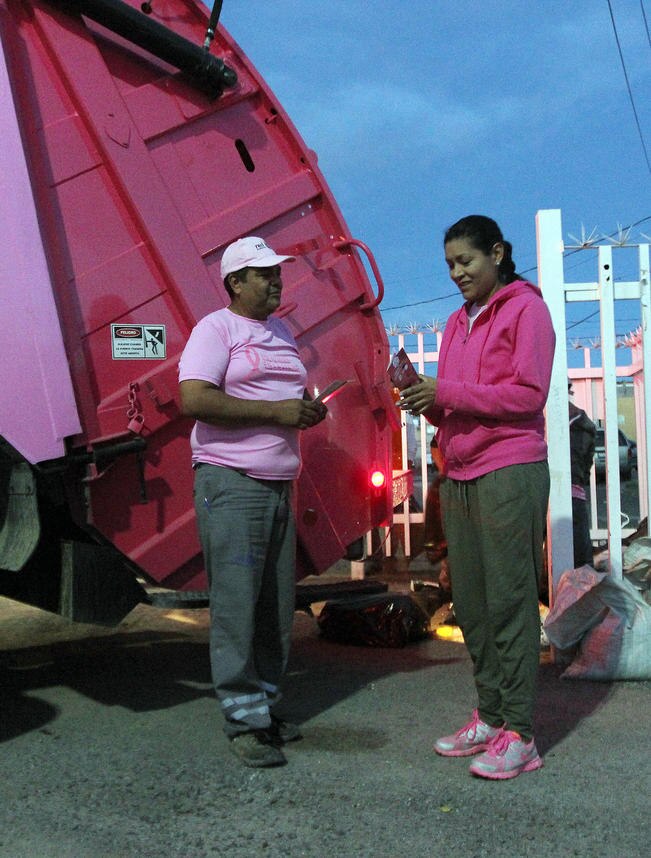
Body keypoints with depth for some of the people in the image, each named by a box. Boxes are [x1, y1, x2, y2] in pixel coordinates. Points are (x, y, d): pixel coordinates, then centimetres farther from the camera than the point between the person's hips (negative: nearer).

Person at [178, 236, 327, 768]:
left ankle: (264, 704, 20)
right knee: (236, 604, -6)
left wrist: (309, 408, 5)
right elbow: (194, 399, -18)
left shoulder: (282, 333, 21)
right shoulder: (216, 329, -4)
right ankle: (244, 720, 1)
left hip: (278, 485, 8)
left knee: (276, 606, 9)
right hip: (231, 484, -8)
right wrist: (277, 411, -17)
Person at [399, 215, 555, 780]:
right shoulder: (458, 322, 21)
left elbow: (528, 394, -12)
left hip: (509, 473, -8)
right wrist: (424, 398, -2)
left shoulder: (525, 309, -1)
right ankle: (489, 717, 20)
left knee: (509, 601, -6)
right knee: (470, 604, 9)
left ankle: (520, 735, 0)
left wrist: (446, 393, -14)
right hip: (459, 477, 8)